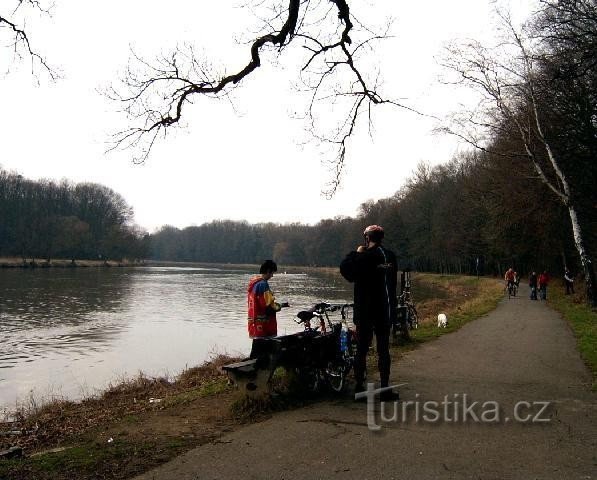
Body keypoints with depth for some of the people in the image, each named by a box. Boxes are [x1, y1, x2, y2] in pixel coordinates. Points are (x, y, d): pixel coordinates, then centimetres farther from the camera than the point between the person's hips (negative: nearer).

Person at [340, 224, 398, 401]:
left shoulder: (364, 257, -12)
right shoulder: (390, 256, 3)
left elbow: (345, 269, -8)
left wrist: (356, 253, 0)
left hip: (365, 311, -3)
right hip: (385, 311, 3)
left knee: (361, 349, 6)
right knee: (383, 349, 7)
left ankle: (359, 387, 10)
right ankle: (385, 389, 8)